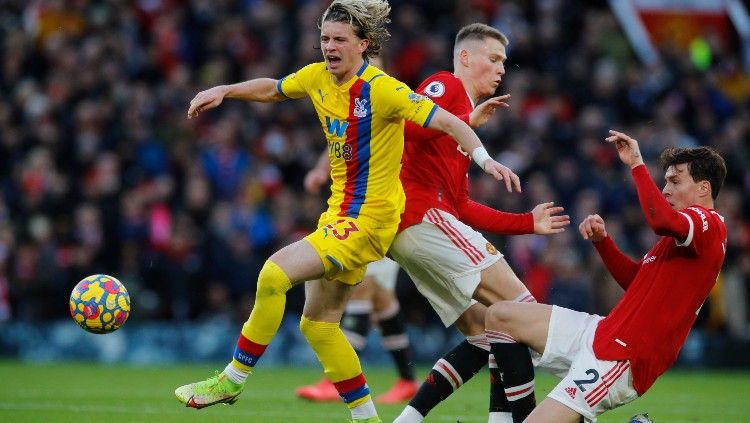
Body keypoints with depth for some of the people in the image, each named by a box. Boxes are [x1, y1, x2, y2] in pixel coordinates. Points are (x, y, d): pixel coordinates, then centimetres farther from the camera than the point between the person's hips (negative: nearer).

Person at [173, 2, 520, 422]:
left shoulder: (383, 89, -19)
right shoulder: (318, 77, 3)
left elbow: (448, 122, -21)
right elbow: (271, 89, 23)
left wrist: (485, 159, -35)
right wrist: (223, 91, 9)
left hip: (366, 220, -9)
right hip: (339, 213, 9)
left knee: (275, 274, -20)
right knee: (318, 324, 10)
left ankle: (233, 380, -7)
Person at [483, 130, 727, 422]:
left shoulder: (710, 224, -12)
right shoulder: (684, 228, 19)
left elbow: (662, 220, -35)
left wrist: (636, 164, -26)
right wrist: (602, 241, 10)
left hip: (622, 359, -11)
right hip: (601, 333, 11)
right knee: (498, 316, 13)